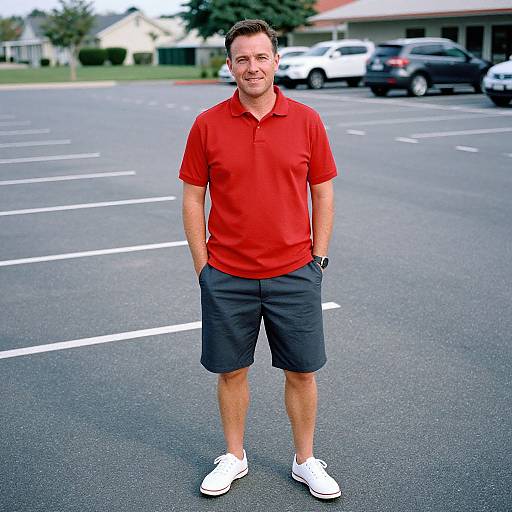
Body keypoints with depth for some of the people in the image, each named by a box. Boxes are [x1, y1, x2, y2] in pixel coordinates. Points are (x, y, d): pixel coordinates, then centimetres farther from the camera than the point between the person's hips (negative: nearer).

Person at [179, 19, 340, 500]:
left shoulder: (306, 121, -1)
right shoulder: (207, 125, -2)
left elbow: (323, 193, 5)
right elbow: (193, 197, 3)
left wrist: (317, 258, 1)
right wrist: (203, 266, -1)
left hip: (294, 275, 0)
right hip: (226, 276, 0)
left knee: (301, 372, 9)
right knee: (231, 371, 12)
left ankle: (305, 461, 28)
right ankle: (234, 456, 31)